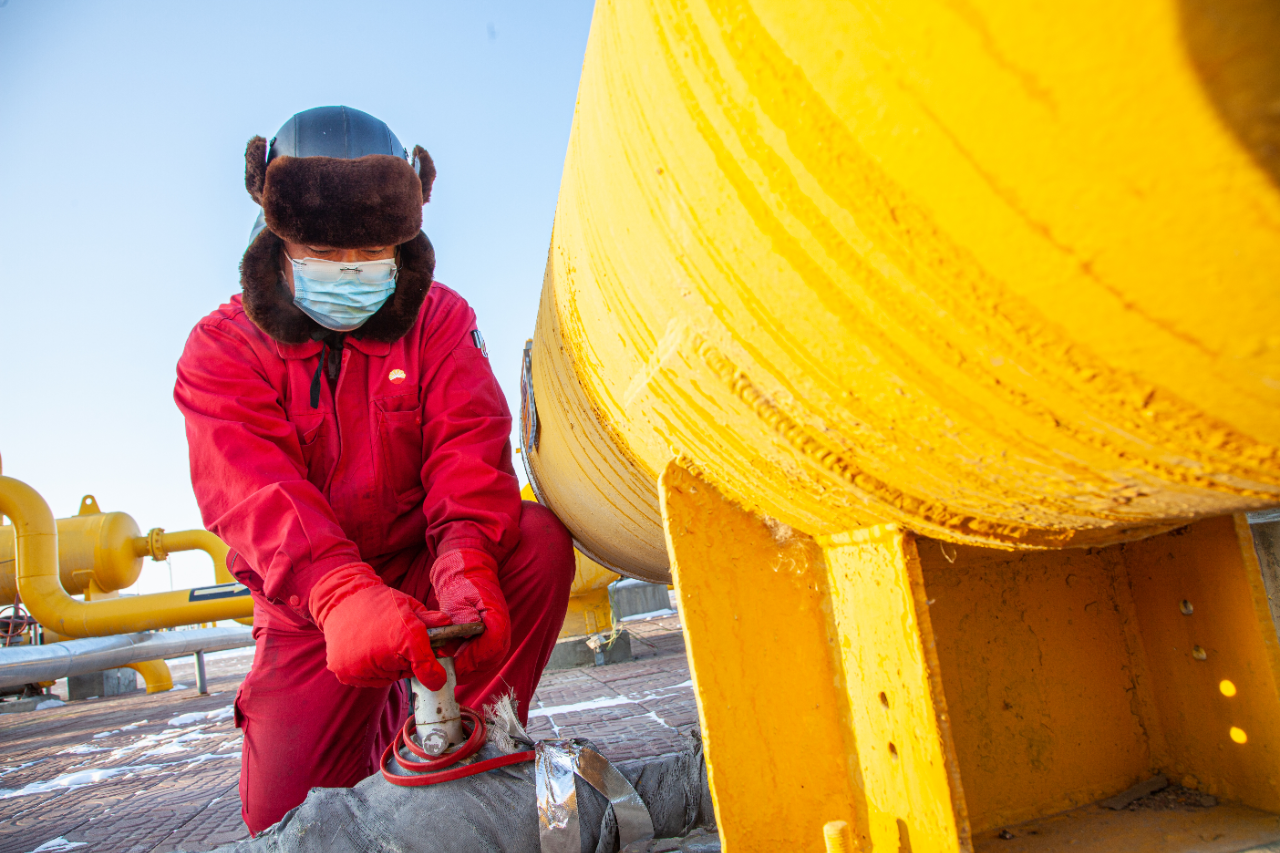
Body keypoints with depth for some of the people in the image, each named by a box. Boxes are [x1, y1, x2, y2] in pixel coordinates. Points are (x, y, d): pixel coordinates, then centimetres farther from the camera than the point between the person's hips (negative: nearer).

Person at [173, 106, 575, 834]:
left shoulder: (439, 319, -4)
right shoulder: (223, 348, -8)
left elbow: (469, 445, -20)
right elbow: (254, 489, -25)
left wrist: (467, 561, -41)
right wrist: (343, 594, -45)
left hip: (427, 567, 0)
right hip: (310, 609, 0)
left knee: (540, 538, -28)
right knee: (284, 813, -5)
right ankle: (382, 717, 25)